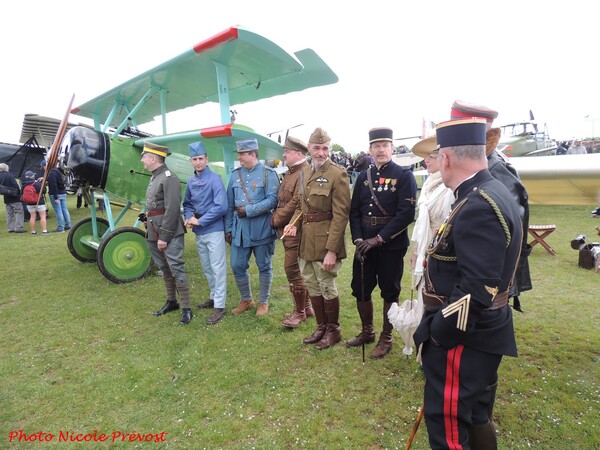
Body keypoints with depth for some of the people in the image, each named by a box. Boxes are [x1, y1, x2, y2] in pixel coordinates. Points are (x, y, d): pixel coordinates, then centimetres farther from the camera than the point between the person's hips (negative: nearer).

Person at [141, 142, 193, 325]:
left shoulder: (169, 178, -14)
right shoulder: (154, 178, 15)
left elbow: (172, 210, -20)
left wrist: (164, 237, -20)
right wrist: (148, 223, 14)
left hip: (170, 234, -9)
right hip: (154, 233, 9)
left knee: (176, 268, -8)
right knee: (164, 268, 16)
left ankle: (186, 309, 0)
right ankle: (171, 301, 29)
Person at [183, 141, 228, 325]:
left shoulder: (215, 178, -11)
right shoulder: (191, 181, 8)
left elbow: (221, 206, -19)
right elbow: (187, 204, 17)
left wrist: (200, 221, -16)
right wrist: (189, 217, -4)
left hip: (214, 230, -7)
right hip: (198, 233, 7)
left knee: (218, 268, -1)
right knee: (206, 268, 18)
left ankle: (220, 306, 6)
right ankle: (214, 297, 34)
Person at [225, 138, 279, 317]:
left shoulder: (268, 173, -6)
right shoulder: (235, 174, 9)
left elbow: (272, 200, -15)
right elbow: (229, 204, 11)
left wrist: (249, 211, -18)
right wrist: (228, 228, 9)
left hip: (261, 229, -5)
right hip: (240, 229, 5)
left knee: (264, 267, 8)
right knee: (237, 266, 9)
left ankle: (263, 302, 26)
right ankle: (246, 300, 30)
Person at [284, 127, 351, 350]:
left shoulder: (338, 173, -12)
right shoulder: (304, 172, 10)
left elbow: (340, 214, -16)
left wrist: (332, 250, -19)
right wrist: (294, 223, -2)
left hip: (325, 241, -7)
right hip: (305, 240, 7)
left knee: (327, 286, 6)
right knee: (312, 286, 16)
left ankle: (333, 330, 27)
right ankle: (321, 327, 35)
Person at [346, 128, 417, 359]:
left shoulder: (404, 176, -6)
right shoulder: (363, 177, 9)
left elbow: (406, 214, -15)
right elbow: (354, 211, 7)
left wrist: (378, 239, -18)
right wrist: (358, 239, -8)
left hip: (391, 246, -4)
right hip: (365, 244, 5)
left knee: (390, 293, 8)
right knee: (360, 290, 12)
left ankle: (386, 339, 27)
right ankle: (367, 332, 34)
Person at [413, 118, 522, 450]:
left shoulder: (477, 207, -26)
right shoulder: (491, 194, 7)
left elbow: (475, 291, -28)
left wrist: (437, 331, -18)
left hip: (462, 337, -10)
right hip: (478, 333, 10)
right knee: (475, 416, 26)